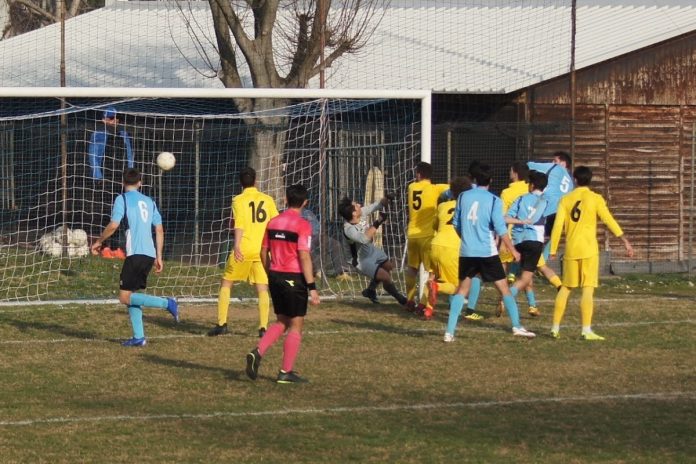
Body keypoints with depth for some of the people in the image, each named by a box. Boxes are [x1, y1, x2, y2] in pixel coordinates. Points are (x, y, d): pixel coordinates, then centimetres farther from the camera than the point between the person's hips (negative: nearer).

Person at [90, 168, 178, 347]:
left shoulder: (122, 199, -1)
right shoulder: (149, 201, 18)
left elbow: (113, 225, -12)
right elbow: (159, 230, 16)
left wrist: (98, 241, 3)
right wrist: (159, 257, 21)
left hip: (135, 253, -7)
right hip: (149, 254, 7)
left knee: (125, 297, -5)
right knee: (131, 294, 14)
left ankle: (167, 303, -17)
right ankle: (139, 337, 5)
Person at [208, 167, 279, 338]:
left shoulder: (238, 200, -3)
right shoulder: (267, 200, 7)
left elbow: (239, 224, -17)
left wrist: (237, 246, -27)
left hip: (243, 250, -2)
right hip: (262, 250, 2)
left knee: (226, 284, 12)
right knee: (262, 289, 4)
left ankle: (222, 324, 7)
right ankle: (263, 327, -9)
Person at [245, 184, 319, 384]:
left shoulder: (273, 222, 7)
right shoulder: (302, 225, -13)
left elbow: (264, 252, 11)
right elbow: (304, 257, -18)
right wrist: (312, 287, -16)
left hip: (275, 276, 6)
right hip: (294, 278, -6)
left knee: (282, 322, 18)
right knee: (296, 325, 4)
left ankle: (257, 352, -2)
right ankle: (286, 372, 5)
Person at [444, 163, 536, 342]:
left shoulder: (463, 197, 4)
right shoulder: (494, 201, -7)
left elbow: (456, 224, 12)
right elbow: (500, 229, -11)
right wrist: (513, 250, -1)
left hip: (466, 252, 3)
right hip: (487, 252, -3)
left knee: (462, 289, 11)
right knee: (503, 288, 5)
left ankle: (450, 331, 2)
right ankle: (517, 326, 0)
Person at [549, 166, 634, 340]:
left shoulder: (566, 200, 5)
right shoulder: (595, 199, -3)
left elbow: (558, 226, 2)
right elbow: (609, 221, -8)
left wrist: (553, 250, 6)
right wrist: (625, 240, -5)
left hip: (570, 250, 3)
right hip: (589, 250, -3)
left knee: (566, 288, 14)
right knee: (588, 289, -5)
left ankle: (555, 327, 15)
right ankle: (586, 330, -12)